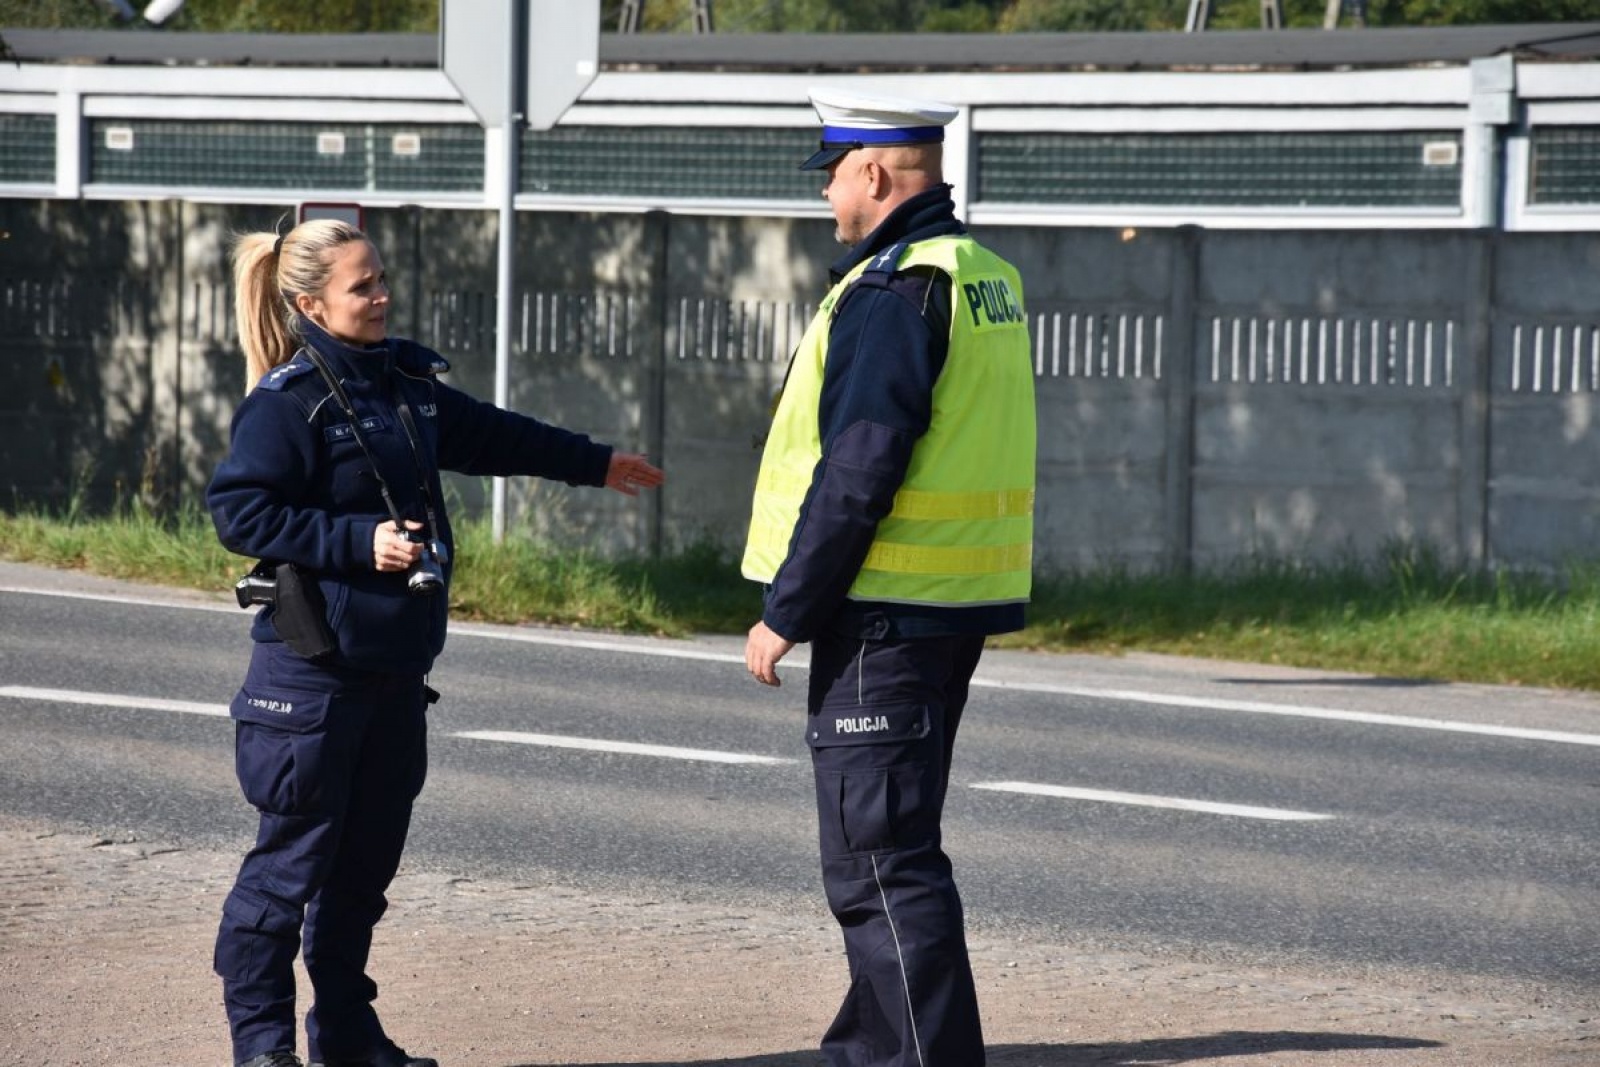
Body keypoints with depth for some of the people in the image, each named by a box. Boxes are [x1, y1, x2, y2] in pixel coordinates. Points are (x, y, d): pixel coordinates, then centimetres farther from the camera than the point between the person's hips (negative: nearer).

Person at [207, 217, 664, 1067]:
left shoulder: (405, 386, 12)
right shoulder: (288, 403, -12)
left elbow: (491, 437, 28)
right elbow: (239, 511, -18)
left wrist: (596, 464, 39)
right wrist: (360, 541, -20)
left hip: (395, 668, 8)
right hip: (312, 669, -8)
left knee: (369, 854, 13)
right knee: (294, 855, -4)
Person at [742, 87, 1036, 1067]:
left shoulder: (893, 290, -17)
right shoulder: (989, 279, 13)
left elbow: (856, 475, -21)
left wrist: (786, 612, -15)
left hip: (885, 615, -10)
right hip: (961, 606, 10)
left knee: (879, 857, -8)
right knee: (892, 843, 19)